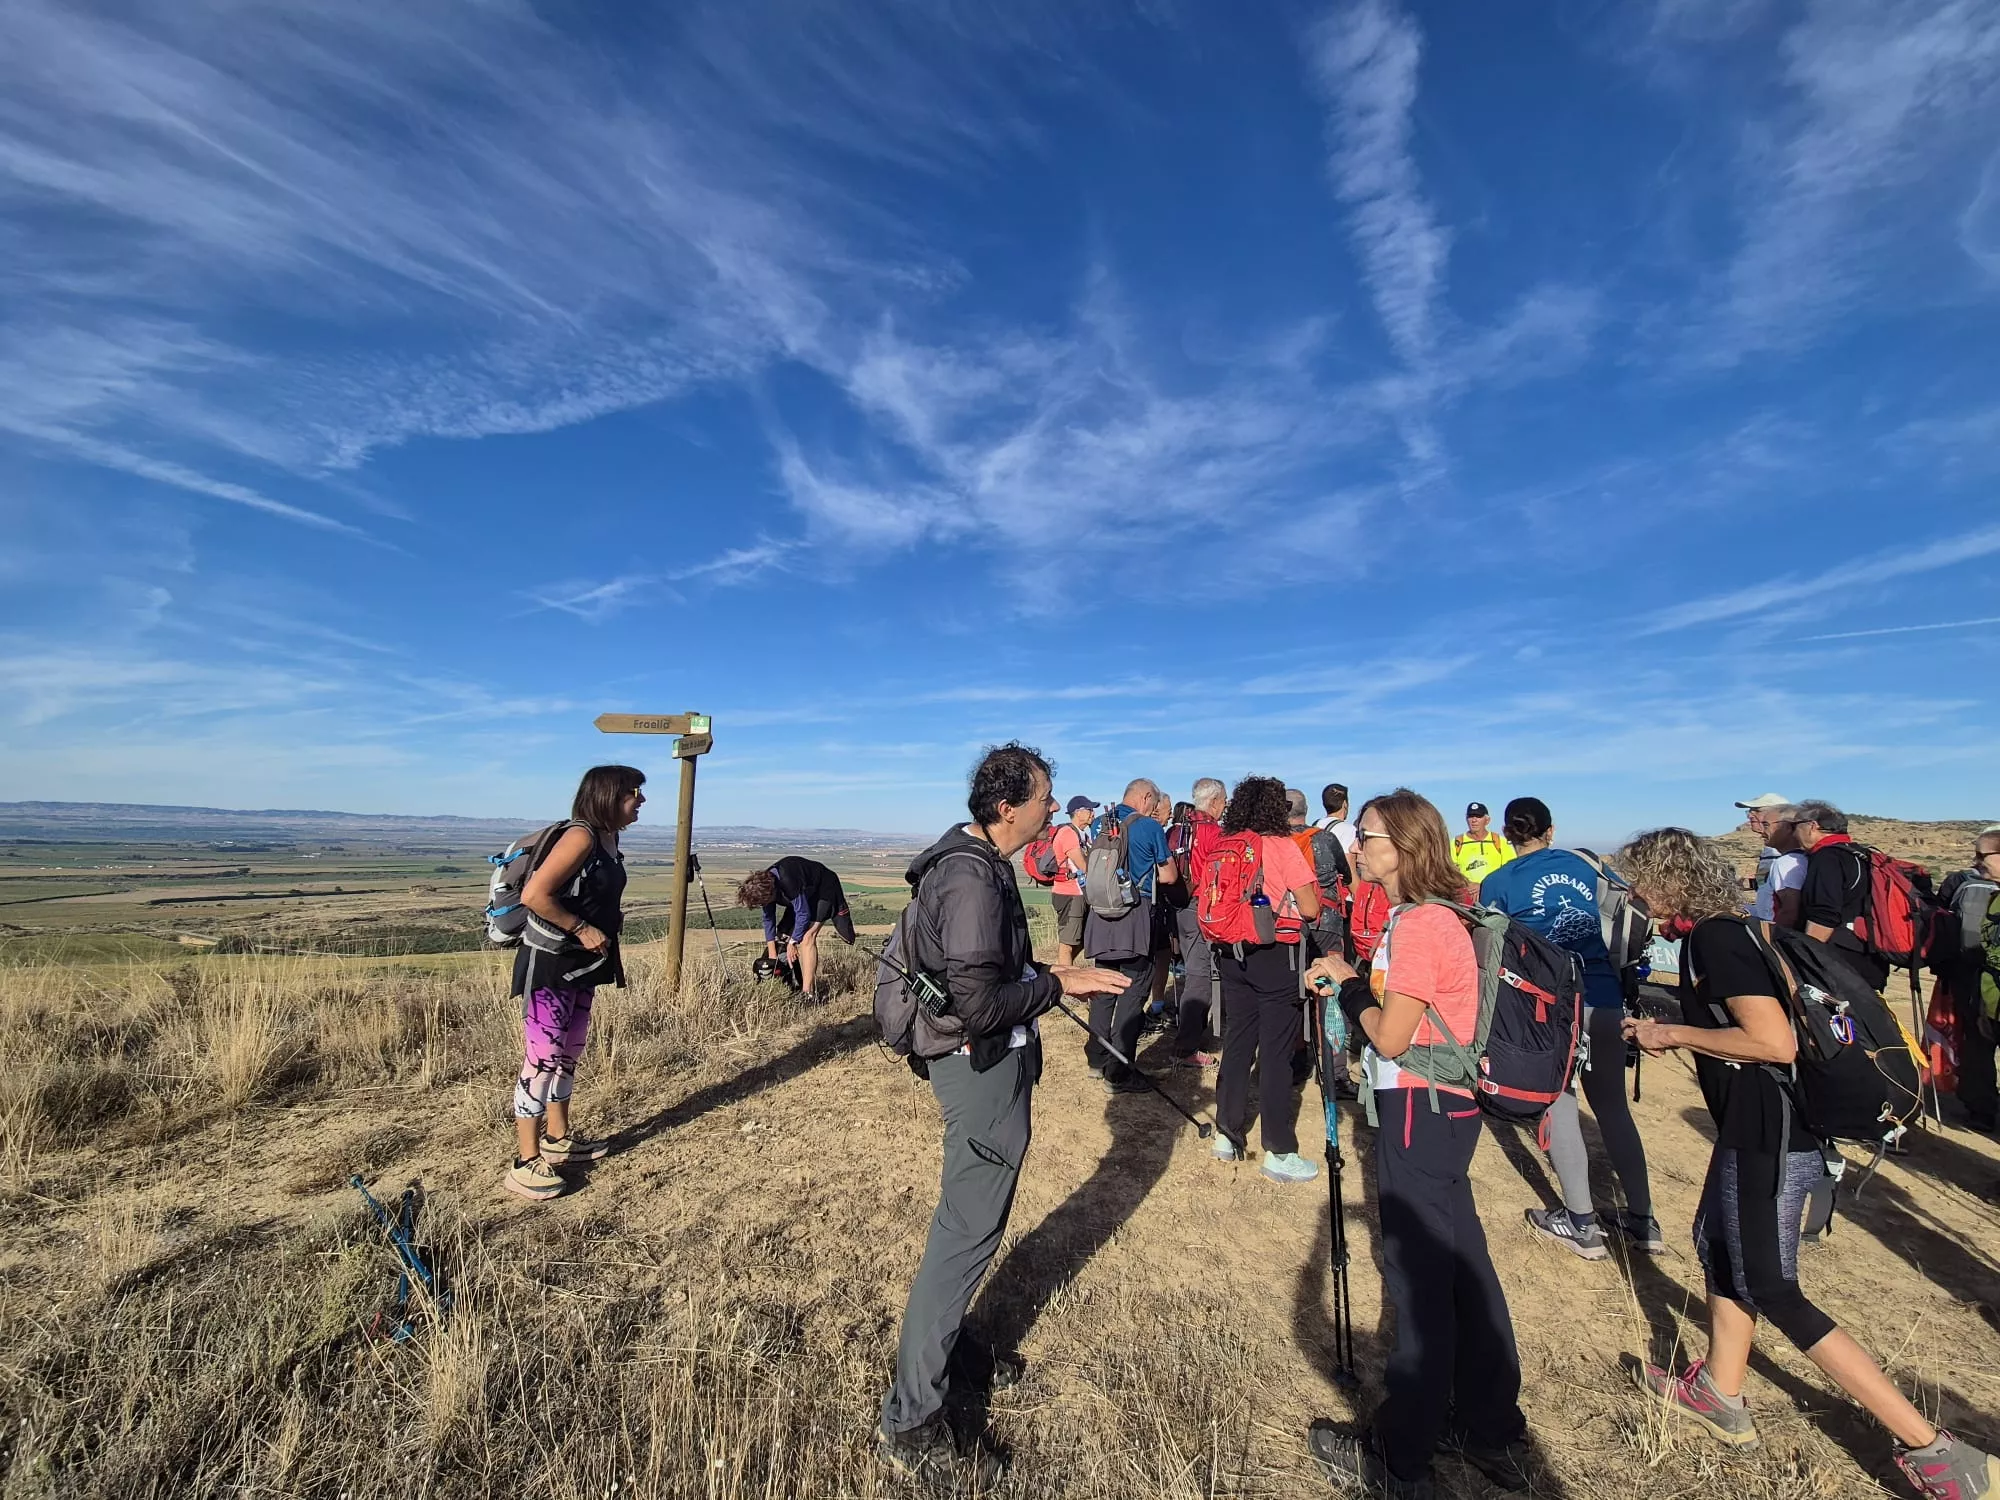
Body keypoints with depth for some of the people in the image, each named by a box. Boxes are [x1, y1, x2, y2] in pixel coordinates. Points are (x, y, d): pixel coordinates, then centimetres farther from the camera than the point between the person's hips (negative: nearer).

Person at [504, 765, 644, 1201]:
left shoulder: (608, 839, 6)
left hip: (581, 966, 9)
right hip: (547, 965, -9)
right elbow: (535, 894, -27)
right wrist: (582, 929, -21)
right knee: (542, 1057, -3)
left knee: (568, 1053, 19)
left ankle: (558, 1139, 33)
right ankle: (526, 1163, 8)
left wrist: (611, 918, 4)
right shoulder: (580, 837, -21)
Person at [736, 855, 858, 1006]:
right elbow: (768, 919, -2)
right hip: (806, 894, 9)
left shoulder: (788, 882, -38)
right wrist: (772, 955, 0)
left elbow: (803, 913, -28)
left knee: (807, 936, -20)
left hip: (825, 889, -9)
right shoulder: (765, 885, -12)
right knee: (797, 936, 1)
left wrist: (792, 943, -15)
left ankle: (808, 994, -23)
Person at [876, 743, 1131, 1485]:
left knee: (970, 1217, 24)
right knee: (967, 1231, 3)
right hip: (983, 1067, -10)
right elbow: (980, 1004, -30)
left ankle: (949, 1343, 44)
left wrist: (1048, 975, 6)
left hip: (986, 1061, 10)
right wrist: (1058, 984, -18)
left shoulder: (975, 858, 5)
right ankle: (910, 1422, 19)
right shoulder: (972, 879, -27)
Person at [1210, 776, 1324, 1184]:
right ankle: (1279, 1153, 11)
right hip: (1276, 955, -5)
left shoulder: (1224, 847, 4)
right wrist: (1310, 889, 9)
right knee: (1276, 1051, 3)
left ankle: (1227, 1134, 24)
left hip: (1232, 952, 5)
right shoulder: (1283, 846, -11)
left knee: (1237, 1041, 15)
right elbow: (1310, 909, -10)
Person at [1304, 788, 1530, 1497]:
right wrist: (1351, 983, 3)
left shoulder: (1417, 925, -22)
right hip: (1441, 1104, 10)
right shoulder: (1432, 916, 9)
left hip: (1420, 1110, -10)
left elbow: (1390, 1038, -20)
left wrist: (1346, 982, -7)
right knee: (1460, 1264, 19)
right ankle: (1496, 1435, 35)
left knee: (1419, 1276, 3)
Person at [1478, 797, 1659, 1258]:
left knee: (1558, 1104, 8)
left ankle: (1582, 1223, 14)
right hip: (1604, 998, 5)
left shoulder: (1498, 883, -1)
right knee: (1613, 1105, 17)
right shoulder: (1582, 865, 11)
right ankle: (1642, 1221, 25)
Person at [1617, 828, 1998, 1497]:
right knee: (1715, 1242, 20)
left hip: (1770, 1133, -10)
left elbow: (1776, 1043, -26)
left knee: (1770, 1292, 3)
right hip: (1756, 1126, 10)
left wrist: (1673, 1034, -17)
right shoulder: (1714, 932, 7)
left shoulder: (1716, 939, -22)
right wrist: (1669, 1033, 11)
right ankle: (1720, 1397, 34)